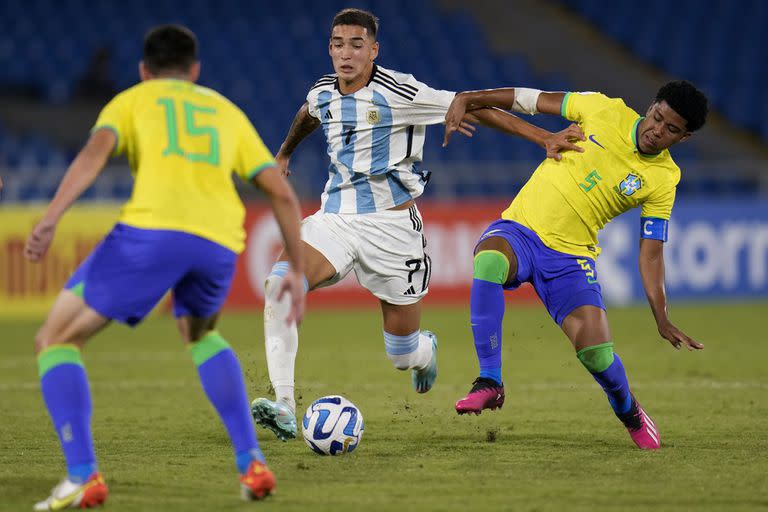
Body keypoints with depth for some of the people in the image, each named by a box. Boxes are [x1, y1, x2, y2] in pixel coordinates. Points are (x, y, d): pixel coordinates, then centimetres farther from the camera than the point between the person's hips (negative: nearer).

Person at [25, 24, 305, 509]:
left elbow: (96, 150, 0)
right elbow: (283, 193, 25)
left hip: (152, 230, -4)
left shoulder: (131, 101, 22)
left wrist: (50, 219, -11)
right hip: (220, 243, 4)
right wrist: (297, 271, 33)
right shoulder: (227, 111, 33)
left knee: (57, 339, 11)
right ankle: (251, 464, 22)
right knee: (199, 334, 36)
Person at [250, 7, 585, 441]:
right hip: (334, 219, 4)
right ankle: (284, 407, -29)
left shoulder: (399, 93, -12)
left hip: (391, 225, -4)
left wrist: (545, 138, -13)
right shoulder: (322, 94, 6)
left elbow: (473, 109, -9)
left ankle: (426, 350, 44)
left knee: (404, 354, 2)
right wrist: (284, 153, 50)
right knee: (280, 283, -27)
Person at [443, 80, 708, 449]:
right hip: (519, 228, 0)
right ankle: (489, 383, -29)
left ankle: (628, 412, 23)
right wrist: (467, 100, -4)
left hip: (571, 255, 0)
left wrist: (661, 319, -10)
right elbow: (529, 99, 4)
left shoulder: (663, 181, -3)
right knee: (489, 259, -37)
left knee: (596, 351, -16)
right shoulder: (604, 110, -3)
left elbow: (650, 254, -1)